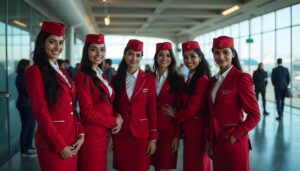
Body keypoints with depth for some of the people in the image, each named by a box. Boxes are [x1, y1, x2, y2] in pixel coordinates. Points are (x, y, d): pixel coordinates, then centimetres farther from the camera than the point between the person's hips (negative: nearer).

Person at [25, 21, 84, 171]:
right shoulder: (35, 71, -11)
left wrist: (80, 133, 2)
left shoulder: (61, 71, 14)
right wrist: (60, 145, -15)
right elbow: (41, 112, -15)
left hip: (71, 139, 8)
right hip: (52, 143, -7)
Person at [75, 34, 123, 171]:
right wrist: (114, 121, -10)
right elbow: (88, 112, -18)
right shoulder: (83, 77, -14)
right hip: (92, 135, -8)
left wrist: (119, 118, -3)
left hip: (103, 134, 8)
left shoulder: (101, 75, 12)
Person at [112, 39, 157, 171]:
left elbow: (152, 110, -2)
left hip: (141, 134, -1)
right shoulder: (116, 79, 3)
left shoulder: (149, 79, -2)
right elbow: (112, 108, 6)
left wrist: (153, 138, -4)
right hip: (120, 134, 2)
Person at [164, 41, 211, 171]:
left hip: (197, 130, -9)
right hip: (189, 130, 9)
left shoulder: (202, 79, -18)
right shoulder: (191, 78, 12)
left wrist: (175, 115, -4)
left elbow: (192, 109, -20)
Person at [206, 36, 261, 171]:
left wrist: (235, 136, -15)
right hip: (216, 142, 6)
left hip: (234, 143, -6)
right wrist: (208, 139, 10)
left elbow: (254, 115, -12)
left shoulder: (241, 78, -12)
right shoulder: (213, 80, 9)